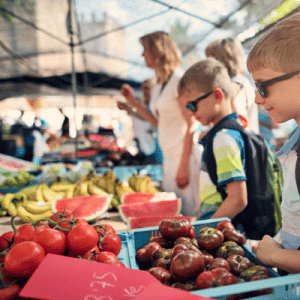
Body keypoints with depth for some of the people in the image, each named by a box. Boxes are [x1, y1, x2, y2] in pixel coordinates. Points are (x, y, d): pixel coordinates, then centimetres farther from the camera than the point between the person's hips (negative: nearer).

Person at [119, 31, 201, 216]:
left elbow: (192, 125, -15)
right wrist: (134, 102, 13)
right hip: (169, 157, 9)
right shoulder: (158, 87, 14)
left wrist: (183, 166, -18)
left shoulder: (179, 79, -12)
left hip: (185, 156, -9)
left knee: (188, 213, -1)